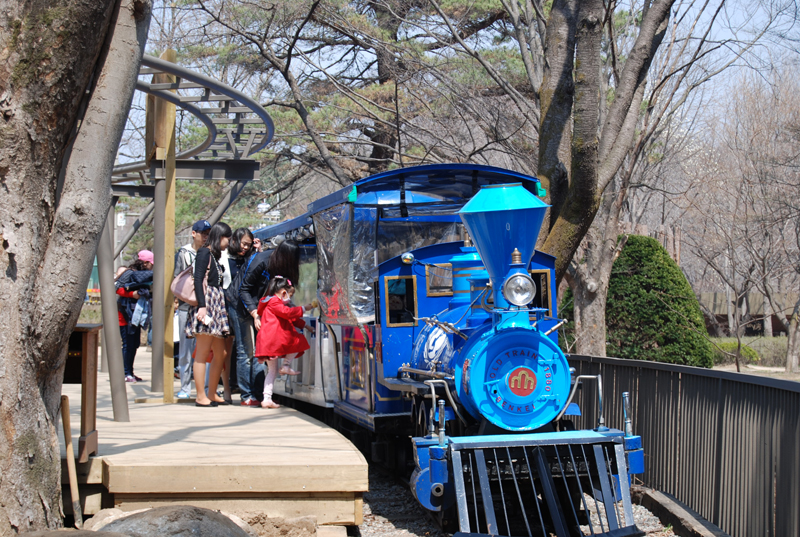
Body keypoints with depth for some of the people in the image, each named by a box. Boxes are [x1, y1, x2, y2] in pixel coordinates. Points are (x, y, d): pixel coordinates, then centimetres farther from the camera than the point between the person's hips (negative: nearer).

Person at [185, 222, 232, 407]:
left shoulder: (216, 256, 21)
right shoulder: (205, 253, -4)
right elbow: (198, 280, -13)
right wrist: (202, 306, -21)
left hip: (217, 307, 9)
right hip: (206, 305, -9)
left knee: (220, 354, 7)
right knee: (202, 353, -6)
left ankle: (212, 394, 14)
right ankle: (201, 396, -4)